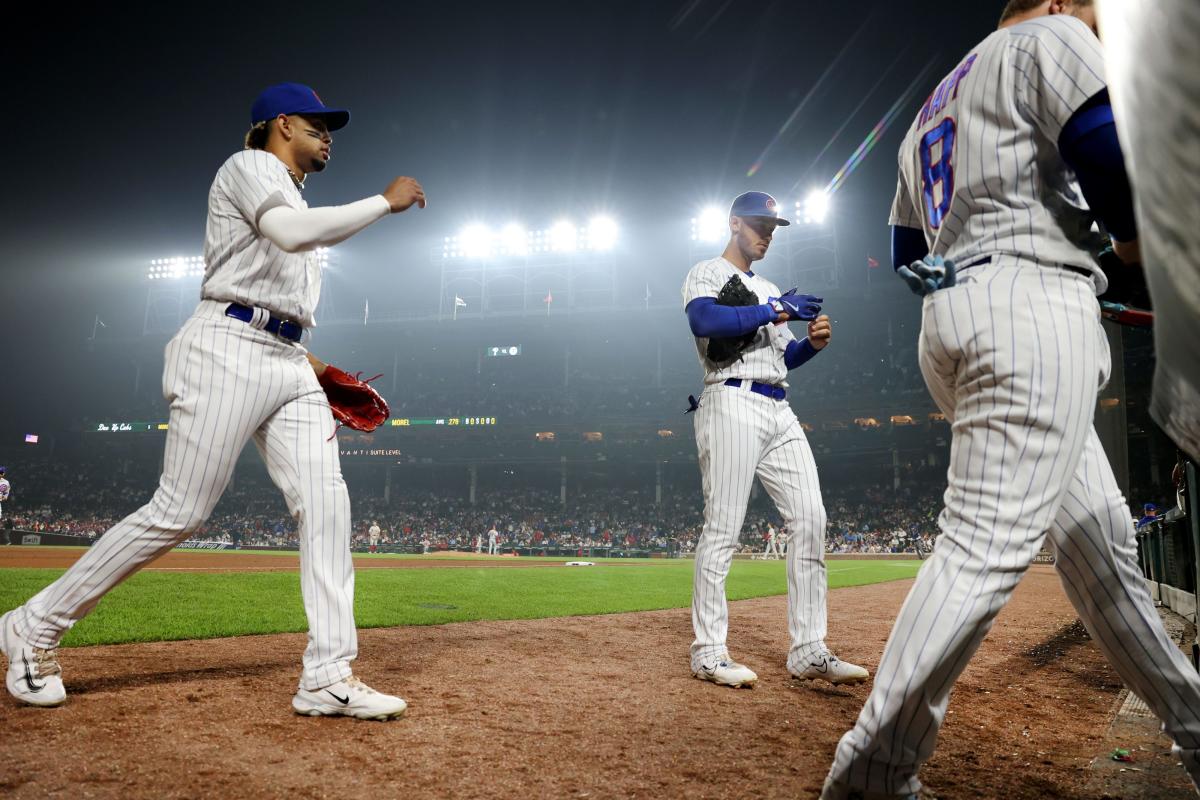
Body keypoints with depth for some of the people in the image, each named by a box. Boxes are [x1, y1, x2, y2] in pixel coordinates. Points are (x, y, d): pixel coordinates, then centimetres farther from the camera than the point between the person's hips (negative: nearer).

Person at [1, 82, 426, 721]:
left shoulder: (289, 197, 29)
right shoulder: (250, 166, 2)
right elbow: (294, 233, -21)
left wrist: (313, 367, 17)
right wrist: (386, 201, -13)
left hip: (288, 362, 9)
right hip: (229, 350, -9)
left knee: (325, 501, -8)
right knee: (179, 511, -9)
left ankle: (328, 676, -10)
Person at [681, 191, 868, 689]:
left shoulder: (768, 290, 28)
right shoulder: (707, 275, 5)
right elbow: (705, 321, -18)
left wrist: (813, 343, 5)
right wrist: (774, 311, -15)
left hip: (779, 411, 8)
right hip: (732, 405, -8)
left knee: (810, 519, -1)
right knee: (723, 528, -9)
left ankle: (808, 651, 4)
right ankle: (708, 652, 0)